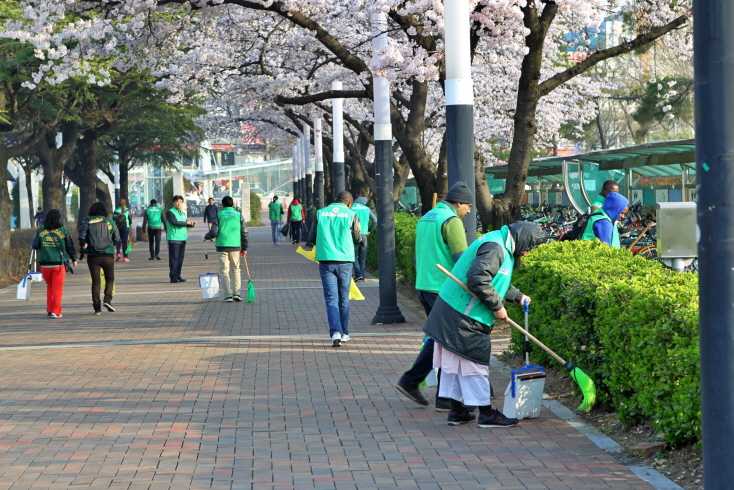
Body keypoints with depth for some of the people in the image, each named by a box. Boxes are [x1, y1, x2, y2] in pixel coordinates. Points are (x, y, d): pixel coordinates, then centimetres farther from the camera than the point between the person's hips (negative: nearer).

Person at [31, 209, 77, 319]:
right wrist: (74, 259, 16)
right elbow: (70, 246, 2)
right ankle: (55, 311, -3)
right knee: (57, 288, 4)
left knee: (49, 286, 19)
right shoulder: (63, 231, -3)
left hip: (45, 264, 2)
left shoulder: (40, 231, 0)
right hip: (59, 263, -2)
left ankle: (49, 309, 15)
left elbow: (35, 246, 0)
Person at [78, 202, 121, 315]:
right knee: (110, 279, 16)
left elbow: (82, 233, -17)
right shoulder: (110, 222, 3)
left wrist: (83, 244, -3)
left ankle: (97, 307, 4)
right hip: (108, 255, 0)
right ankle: (107, 299, -5)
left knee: (95, 281, 6)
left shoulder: (87, 221, 0)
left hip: (92, 256, 0)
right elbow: (117, 238, 7)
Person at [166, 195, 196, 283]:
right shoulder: (170, 212, -6)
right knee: (174, 258, -6)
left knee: (180, 257, 8)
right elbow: (174, 222, -19)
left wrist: (191, 224, 5)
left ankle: (178, 275, 14)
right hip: (174, 239, -7)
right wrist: (186, 223, -13)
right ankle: (173, 276, -5)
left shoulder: (183, 213, 18)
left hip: (182, 238, 7)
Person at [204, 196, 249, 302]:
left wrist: (206, 237, 17)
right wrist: (244, 248, 16)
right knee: (236, 269, 15)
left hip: (222, 246, -2)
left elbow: (214, 232, -4)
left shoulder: (219, 215, 1)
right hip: (235, 246, 2)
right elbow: (244, 233, 7)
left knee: (224, 270, 2)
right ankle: (236, 293, 8)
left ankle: (228, 295, -7)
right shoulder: (239, 215, 7)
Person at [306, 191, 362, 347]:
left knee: (331, 299, 0)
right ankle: (344, 333, 23)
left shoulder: (321, 213, 3)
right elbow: (358, 239, 5)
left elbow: (312, 239, 5)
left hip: (325, 261, 0)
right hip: (345, 261, 0)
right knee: (344, 299, 14)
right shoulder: (351, 215, -2)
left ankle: (335, 332, -16)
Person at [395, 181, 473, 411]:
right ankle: (445, 398, 3)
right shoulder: (451, 221, -13)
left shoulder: (426, 218, 16)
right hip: (443, 289, -9)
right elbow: (462, 259, -18)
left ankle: (410, 381, 15)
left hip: (423, 286, 9)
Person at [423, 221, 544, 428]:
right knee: (474, 361, -3)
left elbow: (496, 280, 30)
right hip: (462, 317, -11)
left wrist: (518, 296, 32)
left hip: (453, 311, 11)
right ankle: (486, 414, 4)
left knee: (454, 362, 13)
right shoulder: (494, 248, -18)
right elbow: (477, 279, -28)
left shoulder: (503, 248, 16)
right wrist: (497, 306, -19)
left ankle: (456, 411, 20)